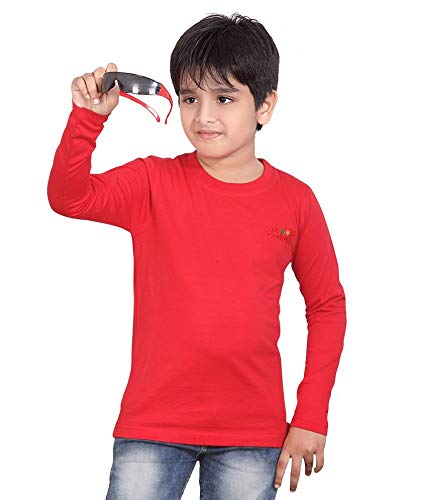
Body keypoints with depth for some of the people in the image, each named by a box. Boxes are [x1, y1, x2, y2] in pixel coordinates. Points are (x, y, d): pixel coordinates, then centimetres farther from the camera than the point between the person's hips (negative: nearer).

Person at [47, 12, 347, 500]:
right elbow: (68, 196, -13)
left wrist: (311, 417, 2)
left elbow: (327, 306, 7)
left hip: (253, 434, 0)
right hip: (152, 425, 0)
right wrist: (88, 116, -26)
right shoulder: (155, 182, 0)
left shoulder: (294, 201, 0)